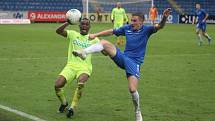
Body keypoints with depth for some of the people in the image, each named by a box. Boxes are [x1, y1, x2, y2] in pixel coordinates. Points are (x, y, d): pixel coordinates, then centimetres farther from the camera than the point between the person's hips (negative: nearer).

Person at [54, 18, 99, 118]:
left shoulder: (93, 38, 10)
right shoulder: (73, 34, 10)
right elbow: (58, 31, -6)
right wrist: (68, 23, -22)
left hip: (84, 68, -1)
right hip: (71, 66, 1)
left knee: (81, 83, -35)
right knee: (57, 85, -18)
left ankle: (72, 107, -17)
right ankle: (64, 103, 14)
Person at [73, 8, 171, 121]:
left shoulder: (146, 30, -5)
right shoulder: (127, 28, 8)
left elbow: (159, 26, -21)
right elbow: (111, 31, 19)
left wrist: (164, 18, -42)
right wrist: (95, 35, 17)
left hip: (134, 62, -4)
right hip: (122, 57, 4)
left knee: (132, 90, -15)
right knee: (104, 43, -16)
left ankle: (137, 111, 11)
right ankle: (84, 53, -30)